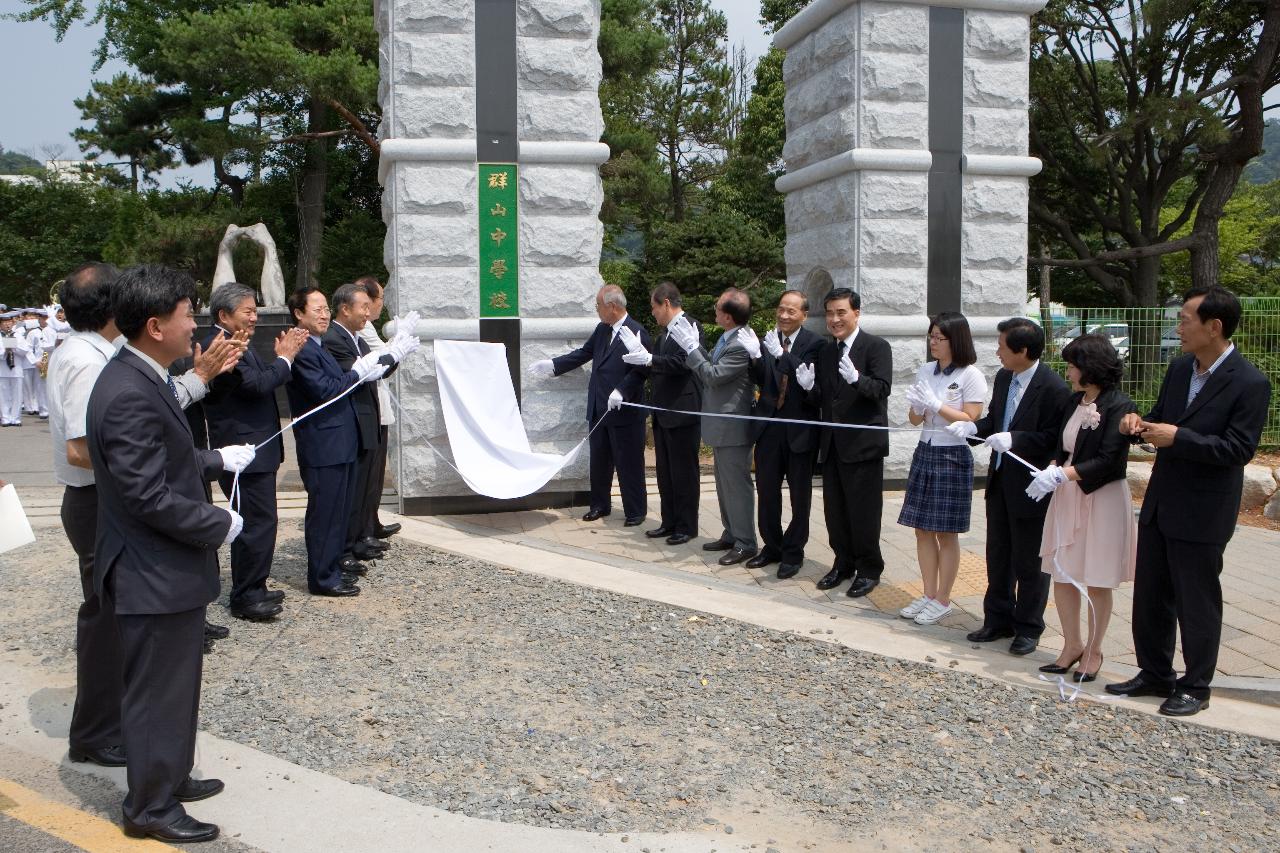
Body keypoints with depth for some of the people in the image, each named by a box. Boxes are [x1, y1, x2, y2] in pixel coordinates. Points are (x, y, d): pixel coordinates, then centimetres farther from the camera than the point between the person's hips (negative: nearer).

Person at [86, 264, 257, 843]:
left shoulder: (141, 379, 6)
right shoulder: (130, 395, -26)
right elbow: (148, 497, -27)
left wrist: (217, 459, 15)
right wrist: (219, 525, -17)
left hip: (166, 565, 10)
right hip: (155, 574, -10)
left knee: (174, 683, 23)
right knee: (157, 692, 5)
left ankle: (170, 777, 39)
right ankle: (151, 807, 21)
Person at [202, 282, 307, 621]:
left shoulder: (236, 345, 16)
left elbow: (262, 382, 14)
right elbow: (257, 383, -26)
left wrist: (283, 355, 3)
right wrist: (285, 358, -12)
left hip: (256, 449, 11)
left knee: (256, 522, 18)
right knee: (257, 523, -7)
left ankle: (253, 588, 29)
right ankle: (245, 598, 3)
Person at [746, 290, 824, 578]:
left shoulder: (813, 343, -8)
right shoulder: (768, 339, 3)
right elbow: (761, 380, -1)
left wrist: (781, 354, -31)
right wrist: (754, 357, -18)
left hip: (798, 429, -4)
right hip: (769, 427, 4)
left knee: (799, 495, 8)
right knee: (766, 492, 12)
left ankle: (793, 553, 21)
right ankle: (772, 547, 29)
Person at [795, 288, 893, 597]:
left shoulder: (876, 347, -7)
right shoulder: (825, 352, 12)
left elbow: (882, 389, -19)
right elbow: (822, 400, 13)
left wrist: (856, 378, -37)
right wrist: (810, 387, -8)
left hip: (863, 443, -6)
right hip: (832, 444, 7)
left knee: (863, 511, 2)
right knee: (835, 511, 14)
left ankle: (869, 569, 16)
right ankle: (844, 563, 28)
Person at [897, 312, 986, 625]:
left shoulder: (971, 376, -8)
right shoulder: (925, 370, 8)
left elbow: (970, 420, -12)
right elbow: (915, 419, 12)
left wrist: (936, 405, -18)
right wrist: (917, 407, -10)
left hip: (953, 457, -6)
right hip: (924, 452, 6)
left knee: (945, 532, 2)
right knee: (922, 529, 9)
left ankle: (943, 600, 12)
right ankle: (928, 595, 20)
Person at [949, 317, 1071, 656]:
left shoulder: (1053, 388, -19)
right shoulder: (1003, 378, 6)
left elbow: (1055, 438, -21)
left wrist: (1014, 439, -30)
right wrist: (973, 427, -4)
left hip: (1031, 485, -8)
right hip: (1000, 479, 8)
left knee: (1029, 562, 6)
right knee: (997, 555, 17)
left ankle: (1028, 628, 20)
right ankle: (998, 620, 31)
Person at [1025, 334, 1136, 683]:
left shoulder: (1118, 406, -14)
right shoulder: (1074, 402, 9)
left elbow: (1108, 460, -20)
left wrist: (1062, 474, -26)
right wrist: (1052, 469, -6)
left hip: (1102, 498, -7)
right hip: (1067, 496, 7)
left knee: (1097, 582, 6)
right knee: (1062, 575, 9)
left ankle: (1093, 651, 21)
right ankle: (1072, 646, 23)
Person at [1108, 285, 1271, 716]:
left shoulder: (1249, 383, -16)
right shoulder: (1179, 368, 6)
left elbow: (1239, 449, -21)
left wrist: (1178, 437, -26)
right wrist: (1141, 422, -6)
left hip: (1202, 515, -7)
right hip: (1160, 504, 7)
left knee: (1197, 603, 6)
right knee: (1150, 596, 16)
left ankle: (1195, 686, 22)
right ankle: (1154, 674, 32)